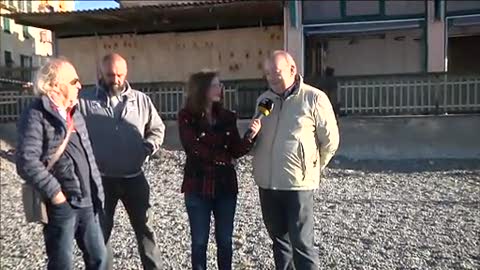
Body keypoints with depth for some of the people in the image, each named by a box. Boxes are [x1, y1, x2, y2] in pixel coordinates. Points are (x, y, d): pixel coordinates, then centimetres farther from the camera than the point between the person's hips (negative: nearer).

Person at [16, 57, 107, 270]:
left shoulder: (74, 113, 13)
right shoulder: (36, 115, -12)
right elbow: (27, 162, -22)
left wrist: (97, 192, 11)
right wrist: (55, 193, -18)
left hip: (86, 202, 7)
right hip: (61, 205, -7)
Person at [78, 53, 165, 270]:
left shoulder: (141, 100, 3)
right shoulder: (85, 100, -4)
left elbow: (157, 129, 10)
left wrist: (149, 146, -8)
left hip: (134, 177, 1)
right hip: (100, 179, -1)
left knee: (144, 229, 12)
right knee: (101, 231, 15)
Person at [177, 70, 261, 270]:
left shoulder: (227, 116, 3)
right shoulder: (187, 117, -6)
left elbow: (236, 151, -4)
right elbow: (194, 149, -14)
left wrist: (250, 136, -23)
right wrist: (223, 158, -8)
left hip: (225, 185, 3)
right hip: (198, 186, -3)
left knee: (225, 240, 11)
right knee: (199, 241, 7)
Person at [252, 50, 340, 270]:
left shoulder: (314, 98, -9)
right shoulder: (263, 99, 8)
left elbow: (330, 141, -3)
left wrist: (312, 168, 3)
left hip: (298, 183, -5)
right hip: (266, 182, 6)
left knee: (301, 243, 1)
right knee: (279, 239, 17)